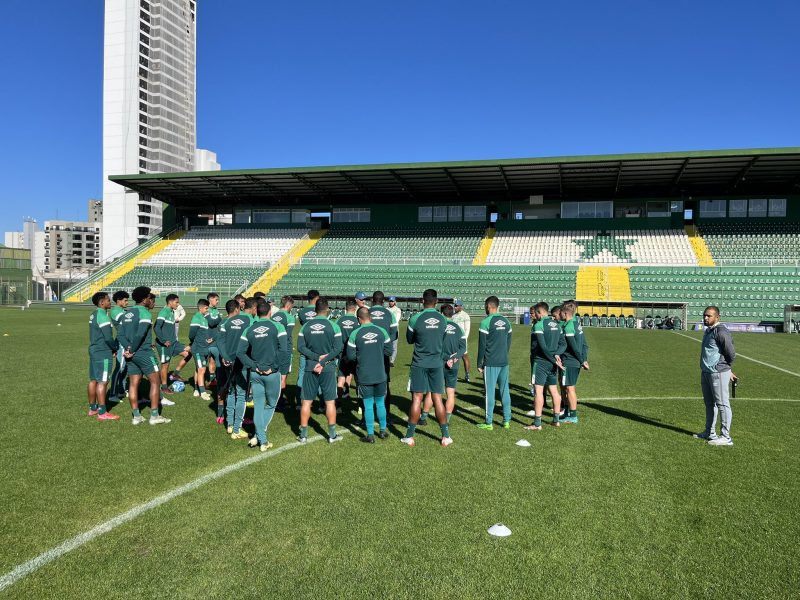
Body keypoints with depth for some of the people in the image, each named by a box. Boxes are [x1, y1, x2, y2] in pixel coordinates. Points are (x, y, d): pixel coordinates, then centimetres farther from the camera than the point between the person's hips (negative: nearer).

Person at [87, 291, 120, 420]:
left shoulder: (94, 315, 14)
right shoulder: (102, 315, -16)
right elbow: (108, 337, -20)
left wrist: (112, 347, 12)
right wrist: (115, 348, -3)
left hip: (93, 350, 10)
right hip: (103, 353, -10)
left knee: (93, 380, 14)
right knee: (102, 382, -7)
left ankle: (92, 408, 23)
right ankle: (102, 413, -5)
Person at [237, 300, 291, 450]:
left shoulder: (249, 329, 4)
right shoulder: (277, 327, -7)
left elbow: (240, 352, 0)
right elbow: (284, 351, -14)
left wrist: (253, 367, 0)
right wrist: (283, 372, -8)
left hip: (255, 373, 3)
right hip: (272, 373, -3)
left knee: (258, 406, 11)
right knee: (271, 405, 14)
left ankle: (262, 440, 11)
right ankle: (259, 436, 5)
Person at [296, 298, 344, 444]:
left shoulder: (306, 326, 2)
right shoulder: (333, 326, -6)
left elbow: (301, 347, -4)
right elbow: (338, 349, -12)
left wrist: (316, 358, -10)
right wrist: (323, 362, -12)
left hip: (310, 367, 2)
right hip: (328, 368, -2)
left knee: (307, 401, 9)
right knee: (330, 401, 6)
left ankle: (303, 435, 13)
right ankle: (332, 434, 12)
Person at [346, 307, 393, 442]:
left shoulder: (355, 334, -10)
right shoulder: (382, 331, -4)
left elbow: (351, 356, -7)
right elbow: (389, 351, 3)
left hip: (364, 376, -2)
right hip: (380, 375, 2)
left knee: (368, 405, 5)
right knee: (380, 403, 17)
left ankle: (370, 435, 8)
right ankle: (383, 431, 26)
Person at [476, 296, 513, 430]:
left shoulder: (486, 322, -10)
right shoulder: (506, 322, 9)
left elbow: (481, 346, -8)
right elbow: (509, 342, 15)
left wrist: (479, 364, -1)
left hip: (491, 363, -6)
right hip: (504, 362, 6)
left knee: (490, 392, 0)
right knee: (505, 391, 11)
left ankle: (488, 423, 5)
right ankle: (507, 420, 16)